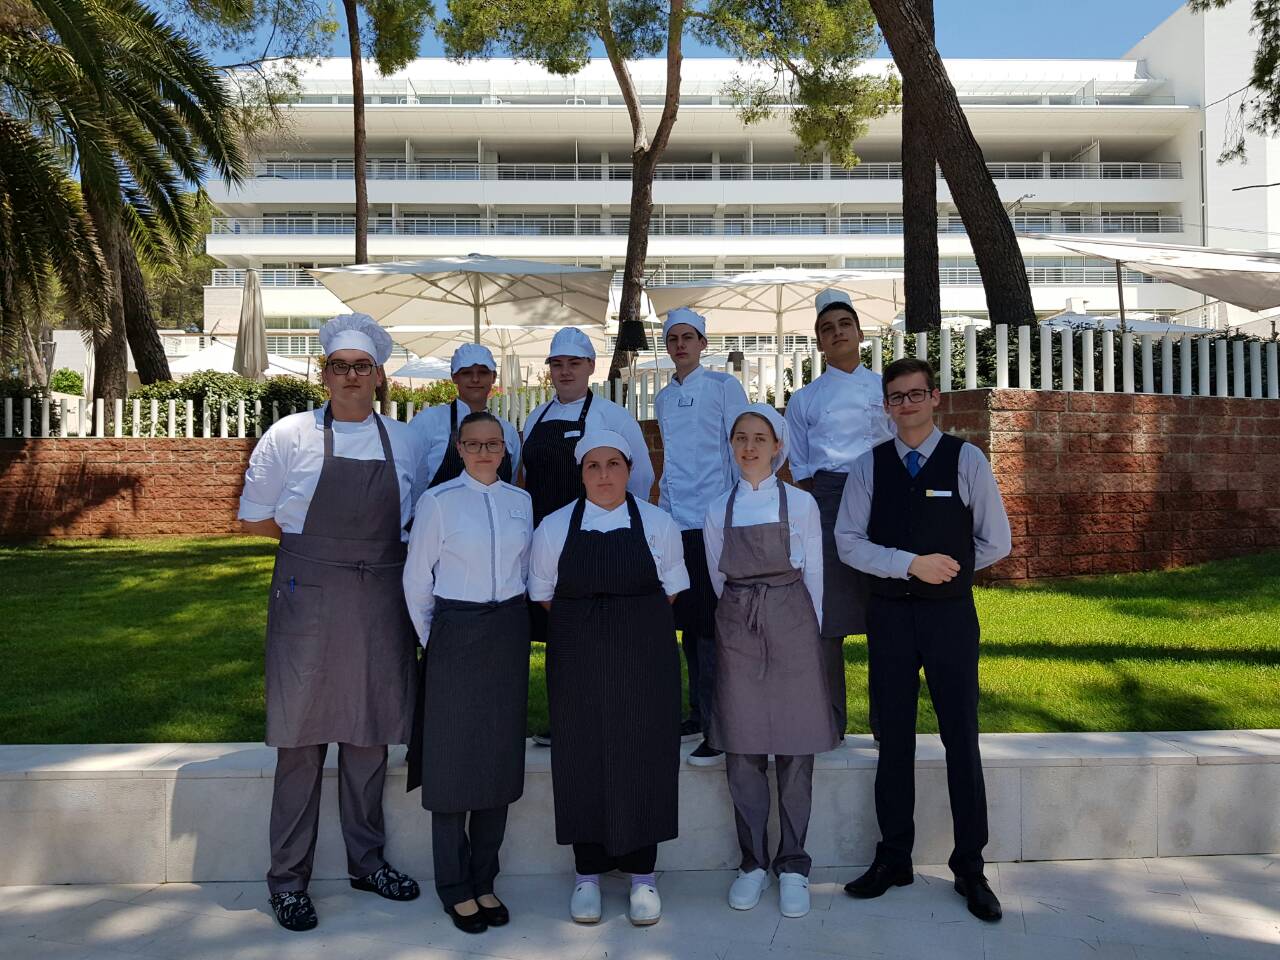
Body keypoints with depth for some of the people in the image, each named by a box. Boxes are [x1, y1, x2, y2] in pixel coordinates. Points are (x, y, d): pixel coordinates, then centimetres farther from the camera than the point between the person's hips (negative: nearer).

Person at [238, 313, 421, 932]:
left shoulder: (403, 440, 8)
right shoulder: (291, 435, -1)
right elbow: (253, 518, 5)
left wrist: (362, 539, 4)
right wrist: (317, 537, 3)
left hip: (380, 600, 3)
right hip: (308, 596, -3)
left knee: (370, 731, 12)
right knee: (303, 735, 2)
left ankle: (367, 860, 28)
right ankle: (288, 877, 17)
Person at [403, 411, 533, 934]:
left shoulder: (520, 501, 5)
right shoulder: (437, 502, -7)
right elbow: (416, 580, -2)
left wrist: (511, 622, 10)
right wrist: (431, 640, 1)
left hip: (509, 632, 4)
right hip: (456, 632, -4)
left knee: (500, 757, 10)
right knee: (453, 759, 4)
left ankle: (484, 881, 25)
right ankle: (455, 888, 19)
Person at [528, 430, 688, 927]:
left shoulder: (657, 523, 3)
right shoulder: (554, 528, 4)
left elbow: (670, 589, 8)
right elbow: (543, 593, 9)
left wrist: (634, 623, 2)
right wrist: (587, 624, 3)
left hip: (644, 659, 0)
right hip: (577, 661, 0)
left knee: (643, 757, 2)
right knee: (582, 759, 3)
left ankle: (642, 872, 17)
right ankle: (587, 872, 18)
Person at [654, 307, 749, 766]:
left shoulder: (724, 386, -1)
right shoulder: (663, 398, 16)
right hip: (674, 520, 6)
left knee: (710, 624, -7)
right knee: (687, 621, 11)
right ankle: (699, 711, 23)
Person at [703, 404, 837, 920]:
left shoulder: (801, 503, 2)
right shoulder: (718, 510, 7)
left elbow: (814, 576, 5)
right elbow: (718, 579, 13)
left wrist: (808, 632, 4)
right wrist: (744, 619, 11)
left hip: (792, 625, -2)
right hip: (736, 629, 2)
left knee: (795, 751, 2)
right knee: (742, 751, 4)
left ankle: (792, 865, 15)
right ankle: (753, 862, 18)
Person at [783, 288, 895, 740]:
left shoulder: (887, 389, 12)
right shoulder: (804, 399, 11)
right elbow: (800, 470, 11)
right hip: (827, 499, 0)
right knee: (828, 609, -1)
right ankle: (830, 720, 11)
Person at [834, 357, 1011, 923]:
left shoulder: (966, 460, -2)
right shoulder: (869, 466, 4)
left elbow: (995, 542, 3)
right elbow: (848, 542, -2)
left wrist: (946, 569, 3)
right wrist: (912, 564, -13)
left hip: (950, 613, -2)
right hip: (889, 615, 2)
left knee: (961, 740, 3)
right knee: (894, 741, 11)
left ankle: (969, 868, 18)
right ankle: (893, 860, 25)